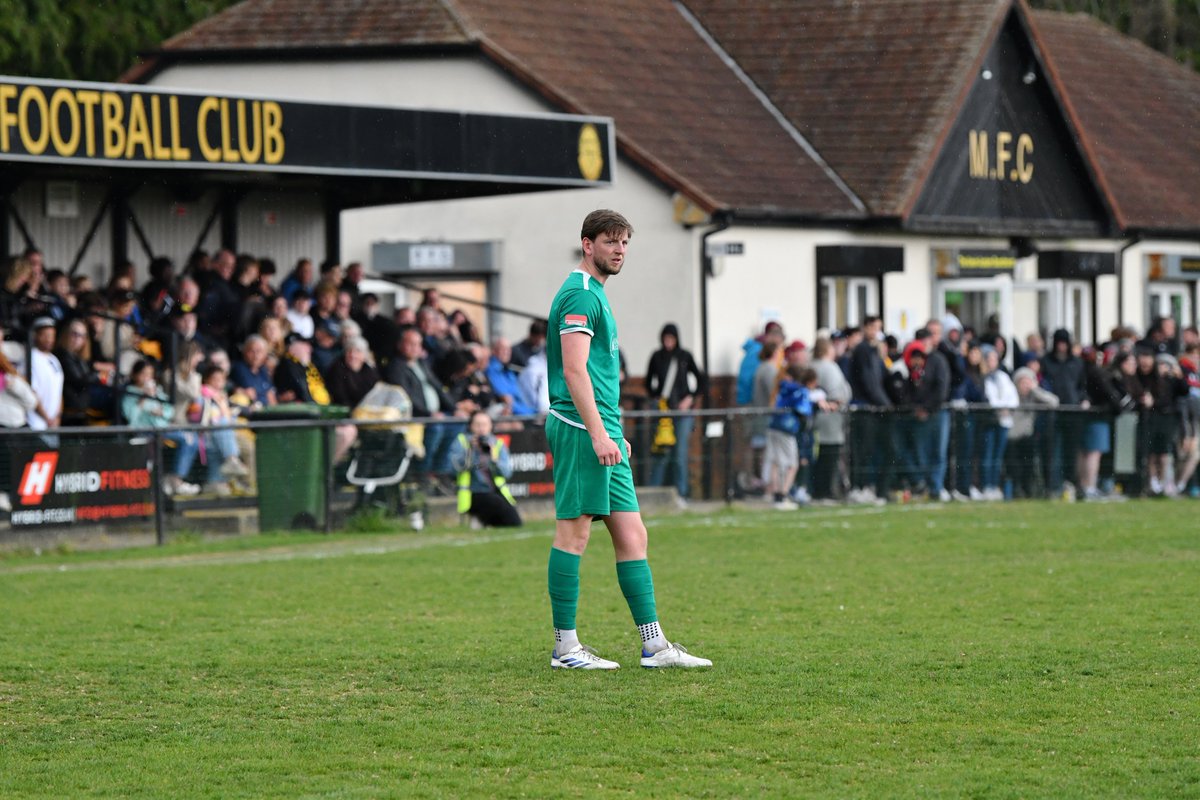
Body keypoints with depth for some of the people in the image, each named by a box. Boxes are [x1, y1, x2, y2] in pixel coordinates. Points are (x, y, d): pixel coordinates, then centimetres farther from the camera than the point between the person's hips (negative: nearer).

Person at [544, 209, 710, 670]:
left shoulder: (594, 294, 22)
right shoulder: (580, 295, -10)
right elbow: (574, 371, -19)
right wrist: (599, 433, -24)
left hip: (602, 433, 10)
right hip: (580, 428, -10)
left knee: (632, 535, 7)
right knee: (574, 532, -7)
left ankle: (654, 645, 7)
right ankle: (565, 647, -3)